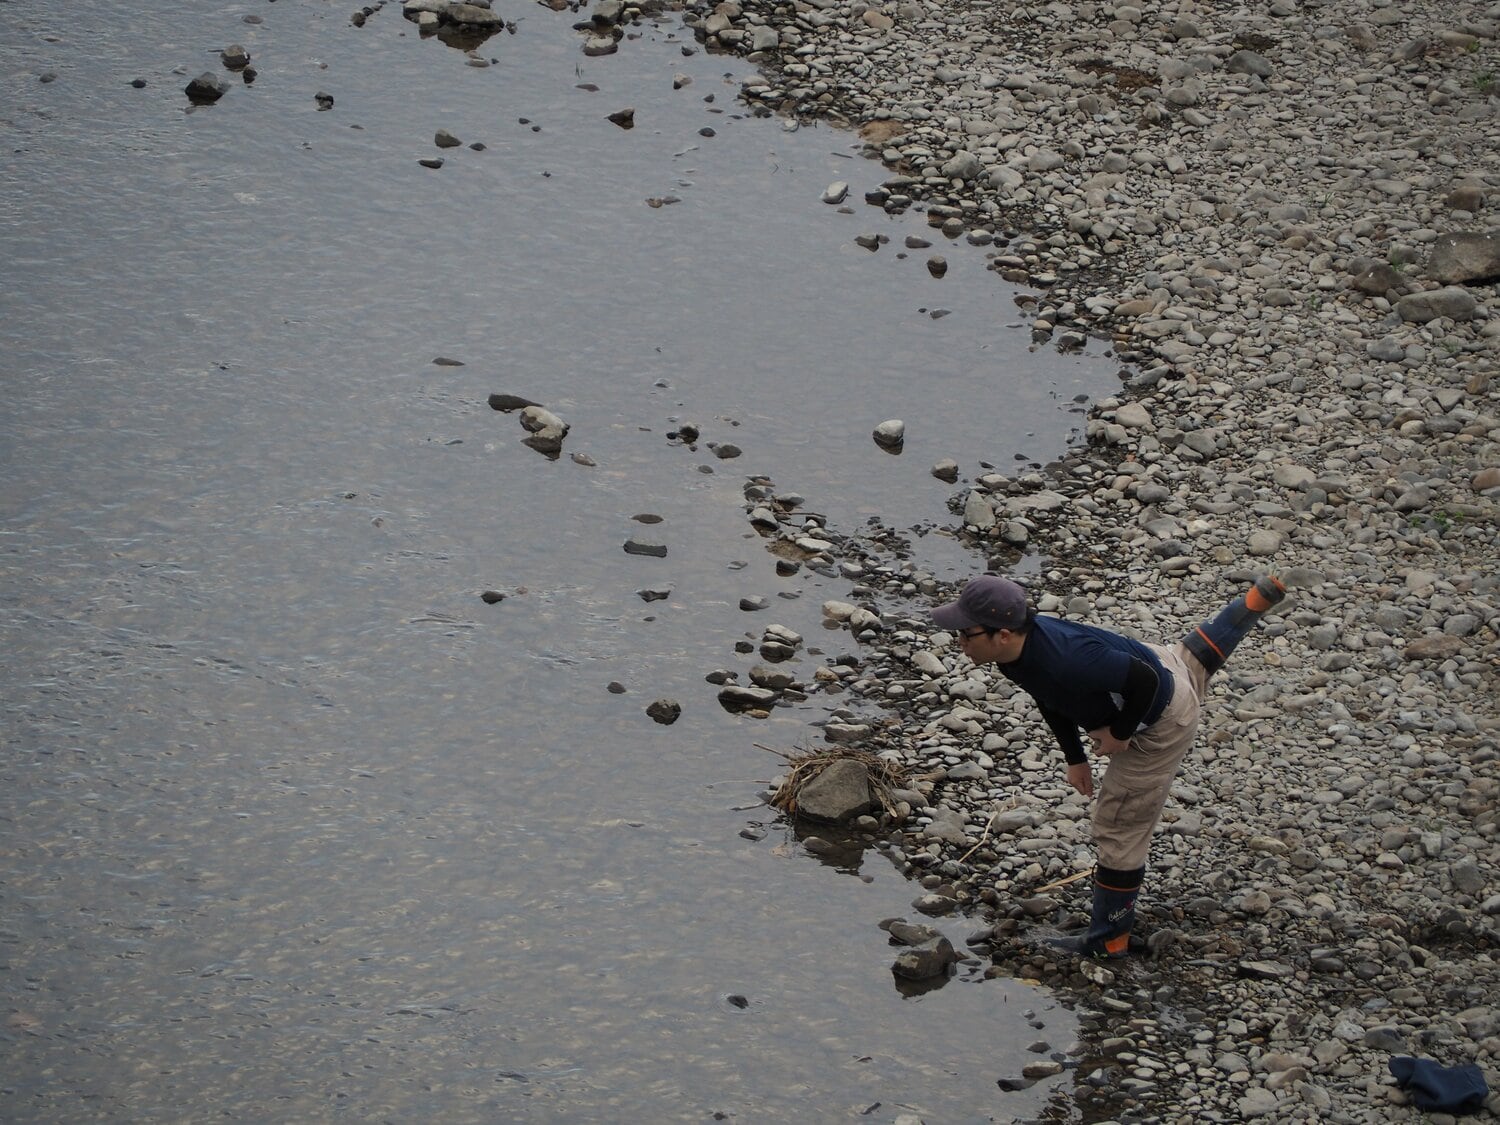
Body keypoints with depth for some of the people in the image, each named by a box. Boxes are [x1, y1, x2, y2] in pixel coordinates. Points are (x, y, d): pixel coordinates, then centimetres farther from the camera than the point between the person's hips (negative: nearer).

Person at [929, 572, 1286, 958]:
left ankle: (1108, 938, 12)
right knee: (1197, 658, 41)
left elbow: (1144, 681, -34)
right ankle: (1257, 600, 62)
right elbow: (1051, 701, 3)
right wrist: (1075, 758, 5)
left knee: (1119, 828, -1)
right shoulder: (1013, 654, -18)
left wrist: (1119, 734, -20)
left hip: (1159, 725, -8)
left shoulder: (1066, 658, -46)